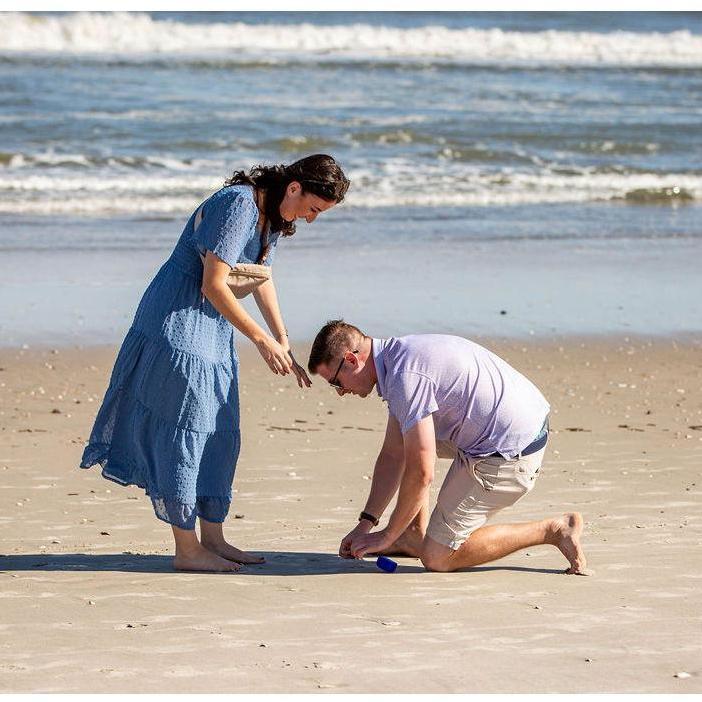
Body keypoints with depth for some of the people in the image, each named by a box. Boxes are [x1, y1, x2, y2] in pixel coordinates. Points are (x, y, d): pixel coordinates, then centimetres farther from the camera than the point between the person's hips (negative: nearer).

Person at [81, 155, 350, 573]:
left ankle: (212, 539, 18)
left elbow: (262, 278, 19)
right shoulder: (237, 205, -24)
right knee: (186, 428, -7)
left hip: (214, 332, 10)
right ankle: (186, 550, -3)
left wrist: (284, 345, 15)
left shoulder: (274, 215, 6)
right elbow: (214, 286, -26)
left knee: (220, 433, 10)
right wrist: (262, 339, -21)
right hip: (178, 324, -10)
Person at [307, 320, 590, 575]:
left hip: (508, 454, -10)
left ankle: (553, 531, -2)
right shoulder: (399, 359, 12)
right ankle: (415, 536, 23)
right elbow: (392, 456, 18)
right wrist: (365, 523, 16)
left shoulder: (405, 377, -21)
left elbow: (421, 473, -19)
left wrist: (386, 537, -7)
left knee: (437, 557, -3)